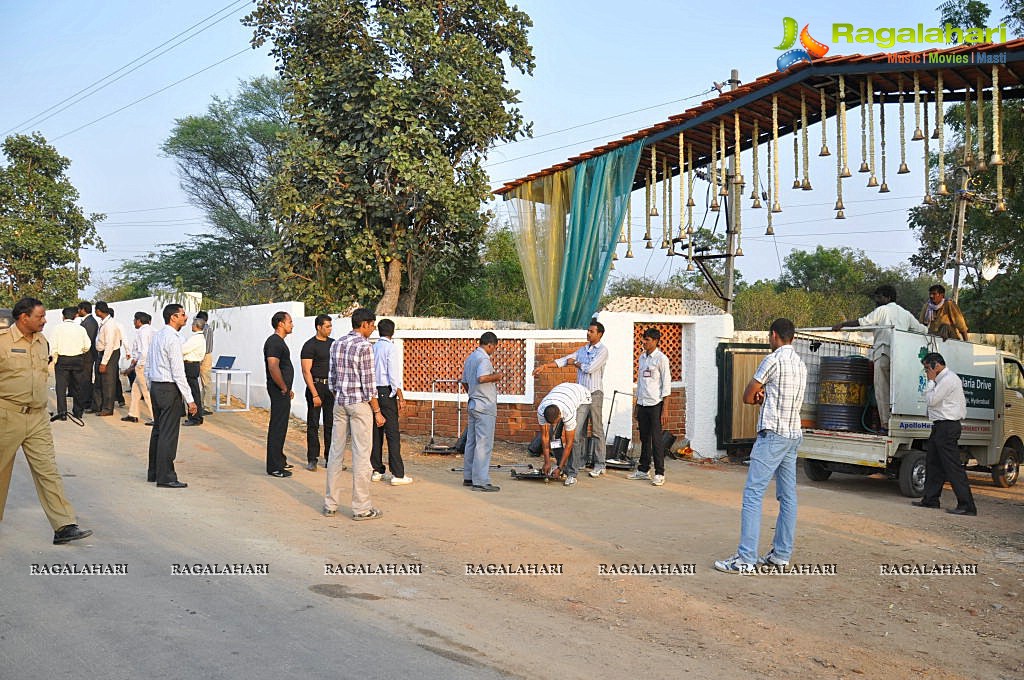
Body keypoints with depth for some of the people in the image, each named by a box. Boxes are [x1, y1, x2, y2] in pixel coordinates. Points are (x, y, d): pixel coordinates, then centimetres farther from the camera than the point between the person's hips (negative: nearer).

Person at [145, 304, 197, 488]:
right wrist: (189, 399, -15)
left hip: (155, 387, 9)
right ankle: (165, 477, 0)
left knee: (157, 430, 16)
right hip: (169, 389, -9)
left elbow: (148, 366, 17)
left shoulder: (156, 335, 12)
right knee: (168, 434, -4)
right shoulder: (172, 338, -16)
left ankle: (153, 472, 24)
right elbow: (178, 372, -18)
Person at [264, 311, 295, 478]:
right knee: (277, 427, -6)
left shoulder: (279, 341, 17)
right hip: (279, 391, -10)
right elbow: (273, 367, -26)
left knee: (280, 426, 18)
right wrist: (284, 388, -17)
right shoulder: (274, 342, -16)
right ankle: (274, 467, -1)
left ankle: (279, 459, 29)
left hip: (283, 390, 10)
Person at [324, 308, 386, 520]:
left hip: (339, 403, 7)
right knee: (361, 455, -2)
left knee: (336, 453, 10)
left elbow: (332, 378, 13)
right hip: (359, 403, -7)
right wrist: (377, 411, -7)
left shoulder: (336, 344, 9)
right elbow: (368, 383, -14)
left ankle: (330, 504, 16)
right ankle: (361, 508, 2)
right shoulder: (363, 346, -13)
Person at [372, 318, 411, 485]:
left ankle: (377, 470, 17)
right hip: (387, 392, -6)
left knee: (376, 432, 11)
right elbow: (394, 376, -13)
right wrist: (401, 398, -9)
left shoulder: (373, 348, 8)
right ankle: (397, 474, -4)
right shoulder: (391, 348, -9)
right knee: (393, 433, -4)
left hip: (373, 391, 6)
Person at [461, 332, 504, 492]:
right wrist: (496, 376, -15)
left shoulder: (469, 358, 16)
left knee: (471, 442, 13)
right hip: (485, 406, -10)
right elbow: (482, 378, -31)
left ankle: (468, 477, 19)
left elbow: (465, 381, 24)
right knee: (484, 444, -8)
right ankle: (480, 481, -8)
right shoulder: (484, 359, -14)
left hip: (472, 404, 10)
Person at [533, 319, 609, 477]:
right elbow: (564, 360, 11)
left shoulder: (602, 350, -6)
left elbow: (590, 368, -17)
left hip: (594, 394, -7)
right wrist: (545, 365, 0)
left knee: (597, 430, -3)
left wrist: (575, 363, -1)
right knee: (578, 429, 8)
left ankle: (599, 465, 1)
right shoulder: (582, 349, 15)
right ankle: (577, 460, 15)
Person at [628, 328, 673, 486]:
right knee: (644, 437, 12)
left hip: (655, 403, -7)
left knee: (657, 438, -5)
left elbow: (666, 381, -8)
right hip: (642, 402, 7)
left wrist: (664, 403, -13)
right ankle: (643, 470, 20)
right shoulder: (642, 357, 15)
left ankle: (659, 473, -1)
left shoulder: (661, 358, -6)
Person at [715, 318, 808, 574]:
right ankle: (781, 555, 15)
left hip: (772, 435, -9)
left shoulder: (773, 360, -12)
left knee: (753, 494, -10)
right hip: (794, 435, 9)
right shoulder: (800, 364, 15)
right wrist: (764, 397, 3)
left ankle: (745, 559, -13)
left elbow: (747, 397, -5)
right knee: (788, 495, 10)